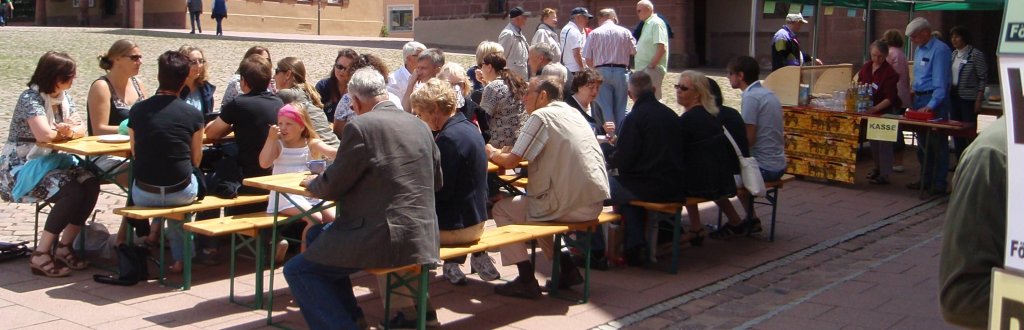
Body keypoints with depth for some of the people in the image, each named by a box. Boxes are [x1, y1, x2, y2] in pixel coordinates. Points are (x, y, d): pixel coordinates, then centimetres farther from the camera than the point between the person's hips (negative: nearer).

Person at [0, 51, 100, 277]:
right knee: (73, 192, -28)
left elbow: (80, 129, 7)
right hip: (21, 169, -8)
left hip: (49, 162, 8)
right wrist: (63, 131, -9)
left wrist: (69, 130, -16)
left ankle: (64, 247, -9)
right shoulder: (31, 98, -17)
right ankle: (41, 256, -21)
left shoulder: (64, 97, 9)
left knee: (91, 184, -17)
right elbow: (44, 135, -29)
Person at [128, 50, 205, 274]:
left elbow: (135, 153, 10)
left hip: (144, 195, 2)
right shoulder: (193, 114, -6)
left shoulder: (137, 110, -2)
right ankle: (181, 257, 33)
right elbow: (196, 160, 4)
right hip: (180, 194, -2)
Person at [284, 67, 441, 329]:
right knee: (320, 235, 27)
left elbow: (331, 187, -7)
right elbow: (436, 181, 21)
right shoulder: (420, 125, 8)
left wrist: (311, 183, 16)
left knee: (297, 270, 6)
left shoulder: (361, 126, -13)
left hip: (385, 238, -8)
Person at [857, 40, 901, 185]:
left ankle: (884, 175, -5)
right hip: (870, 110, 6)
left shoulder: (890, 72, -15)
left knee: (884, 142, -7)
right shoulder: (865, 68, 3)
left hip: (886, 111, -6)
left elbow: (890, 98, -19)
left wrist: (875, 108, -30)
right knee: (873, 140, 16)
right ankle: (878, 167, 32)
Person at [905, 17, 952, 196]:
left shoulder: (940, 50, -14)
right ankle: (926, 179, 23)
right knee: (923, 143, 14)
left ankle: (939, 183, 0)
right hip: (919, 99, 9)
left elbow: (940, 81, -20)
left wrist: (931, 105, -26)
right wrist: (914, 99, 15)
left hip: (935, 100, -9)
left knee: (937, 143, -4)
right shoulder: (919, 50, 14)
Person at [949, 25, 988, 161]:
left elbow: (983, 78, -8)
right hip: (954, 95, 7)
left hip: (969, 97, -7)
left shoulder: (976, 54, -8)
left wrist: (978, 100, -12)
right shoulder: (954, 54, 11)